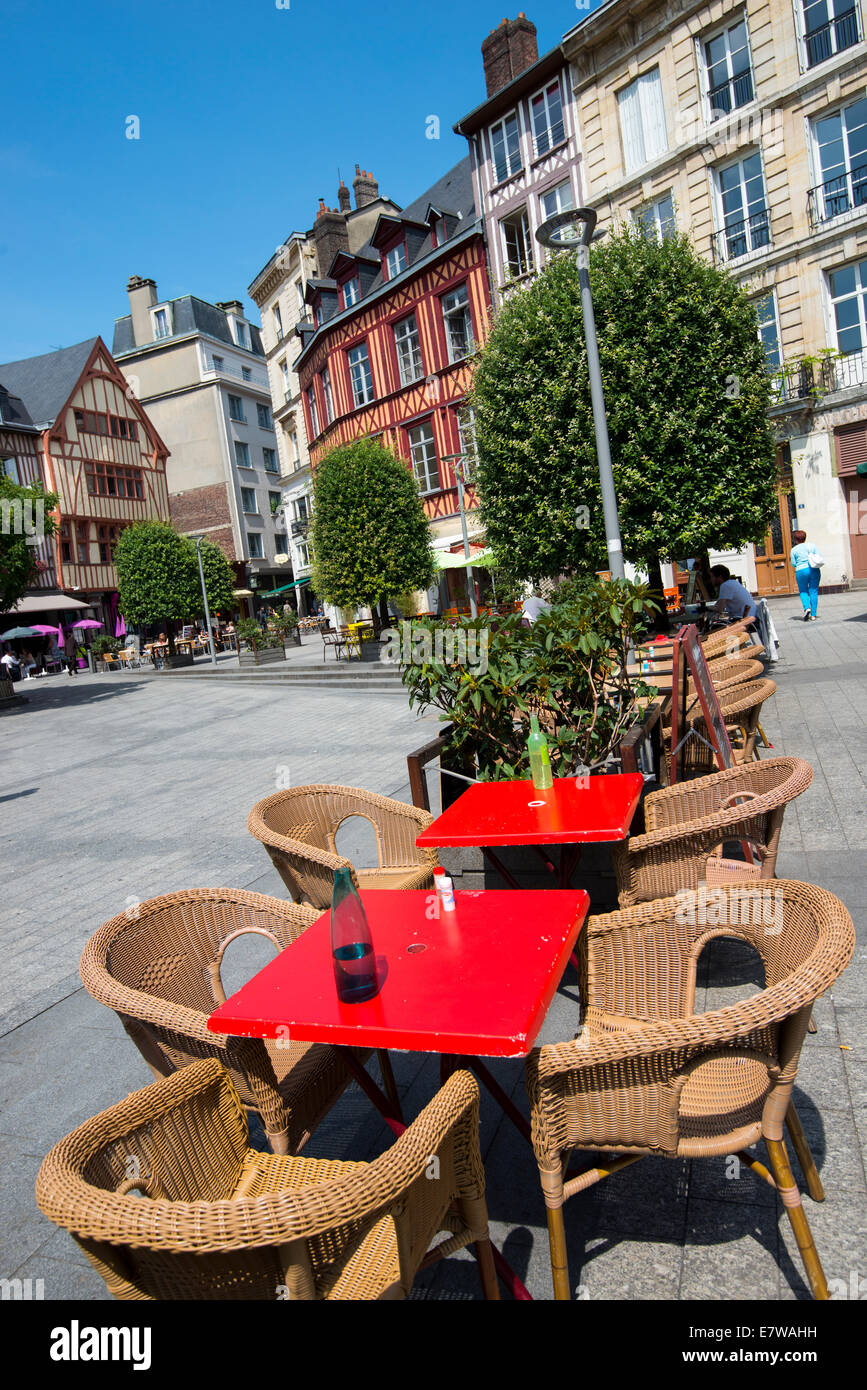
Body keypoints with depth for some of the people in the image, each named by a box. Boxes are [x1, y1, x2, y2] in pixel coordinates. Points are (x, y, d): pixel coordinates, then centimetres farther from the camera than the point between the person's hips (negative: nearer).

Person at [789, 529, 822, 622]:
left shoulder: (794, 550, 2)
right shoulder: (812, 546, 7)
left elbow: (793, 564, 2)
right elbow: (819, 558, 2)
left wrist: (790, 560, 21)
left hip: (801, 571, -2)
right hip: (814, 570, 2)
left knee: (803, 591, 14)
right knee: (813, 592, 4)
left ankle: (806, 608, -12)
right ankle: (813, 615, 3)